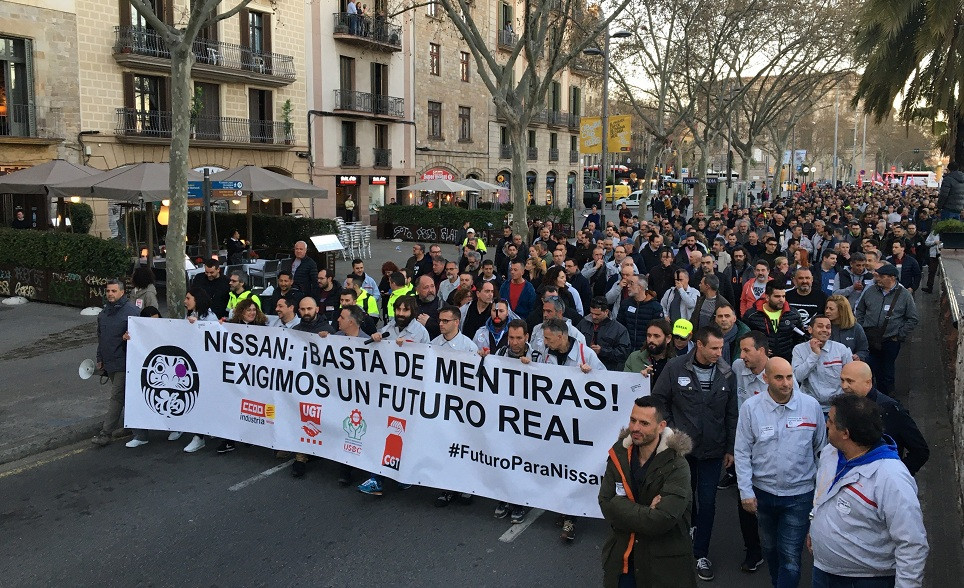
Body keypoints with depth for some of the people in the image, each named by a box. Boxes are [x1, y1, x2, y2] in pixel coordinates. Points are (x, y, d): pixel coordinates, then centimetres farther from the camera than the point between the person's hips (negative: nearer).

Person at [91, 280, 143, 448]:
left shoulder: (131, 311, -12)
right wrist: (100, 359, 22)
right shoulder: (105, 312, 14)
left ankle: (106, 433, -1)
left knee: (116, 397, -6)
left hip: (123, 362, -9)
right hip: (109, 362, 9)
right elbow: (100, 337, 22)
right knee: (123, 396, 16)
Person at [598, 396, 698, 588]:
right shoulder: (619, 454, -5)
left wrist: (625, 512, -18)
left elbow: (661, 521, -28)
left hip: (664, 565, -4)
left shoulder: (676, 466, -20)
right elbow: (606, 505, -12)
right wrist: (647, 513, -20)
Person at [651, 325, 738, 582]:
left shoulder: (727, 373, -5)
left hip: (713, 451, 1)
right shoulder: (675, 367, -11)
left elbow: (732, 414, 2)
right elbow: (659, 400, -2)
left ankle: (701, 554, 22)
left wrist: (730, 448, 5)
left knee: (707, 502, 7)